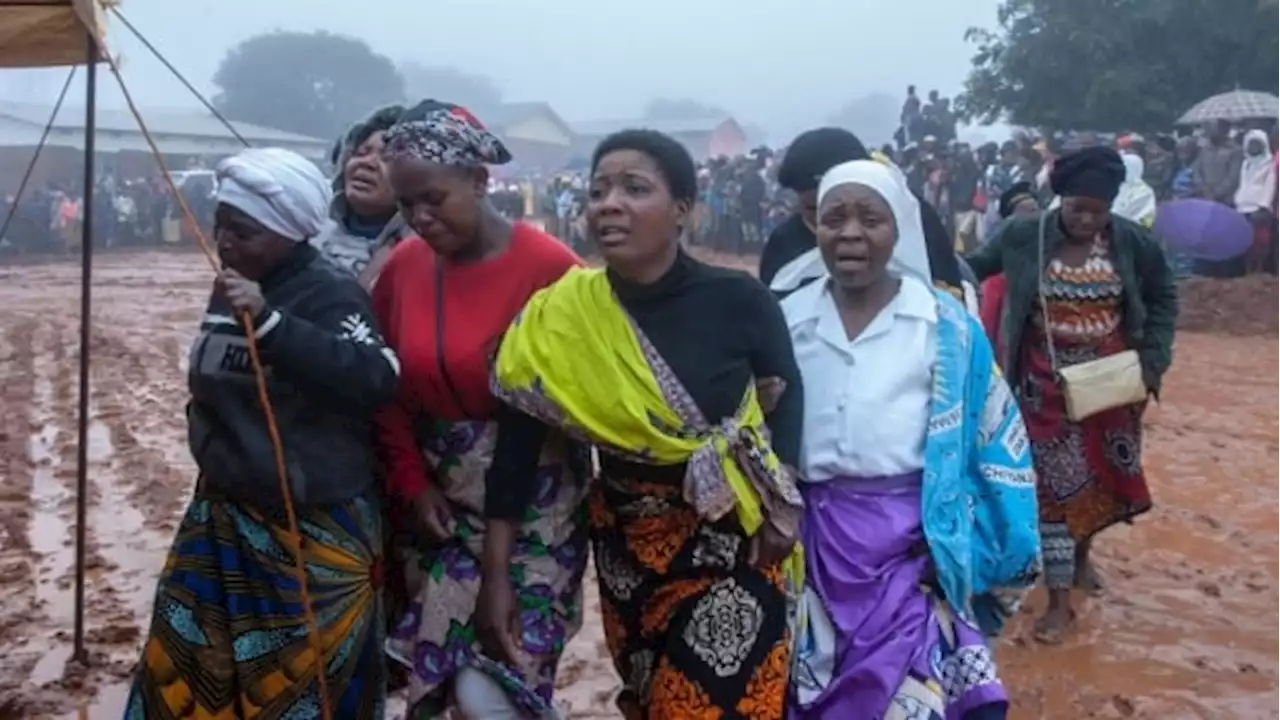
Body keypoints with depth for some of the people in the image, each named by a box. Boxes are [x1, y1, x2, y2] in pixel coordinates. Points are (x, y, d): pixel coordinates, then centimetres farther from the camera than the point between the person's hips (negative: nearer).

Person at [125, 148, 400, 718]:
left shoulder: (331, 294, -17)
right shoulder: (228, 287, 7)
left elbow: (376, 380, -35)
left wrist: (268, 321, -38)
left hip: (315, 527, -8)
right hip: (223, 514, 8)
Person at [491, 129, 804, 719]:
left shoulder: (737, 299, -16)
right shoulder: (561, 317, -11)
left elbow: (787, 391, 2)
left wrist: (781, 497, -8)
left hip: (734, 542, -2)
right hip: (626, 546, 3)